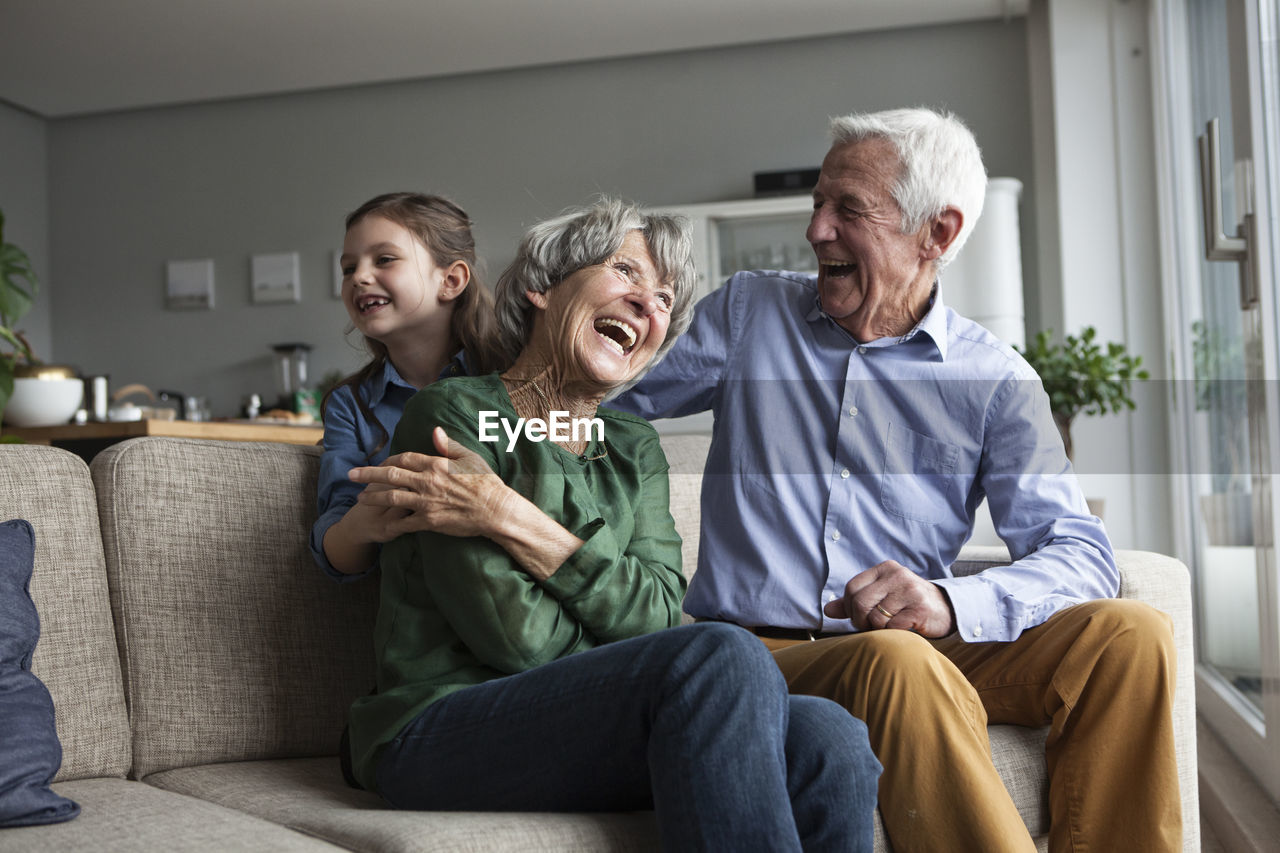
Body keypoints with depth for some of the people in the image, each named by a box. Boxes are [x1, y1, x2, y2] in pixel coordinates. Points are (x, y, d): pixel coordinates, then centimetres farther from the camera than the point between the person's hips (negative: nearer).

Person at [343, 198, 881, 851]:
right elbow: (518, 637, -12)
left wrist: (511, 519, -12)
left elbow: (660, 614, -1)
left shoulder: (634, 448, 18)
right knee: (722, 656, -29)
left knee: (826, 740, -23)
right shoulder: (453, 413, -2)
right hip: (438, 736, -5)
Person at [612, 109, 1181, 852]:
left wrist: (950, 601, -23)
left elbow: (1080, 553, -4)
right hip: (761, 653, -1)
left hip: (924, 649, 2)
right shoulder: (751, 312, 11)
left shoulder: (995, 380, 6)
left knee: (1130, 634, -23)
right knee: (900, 663, -36)